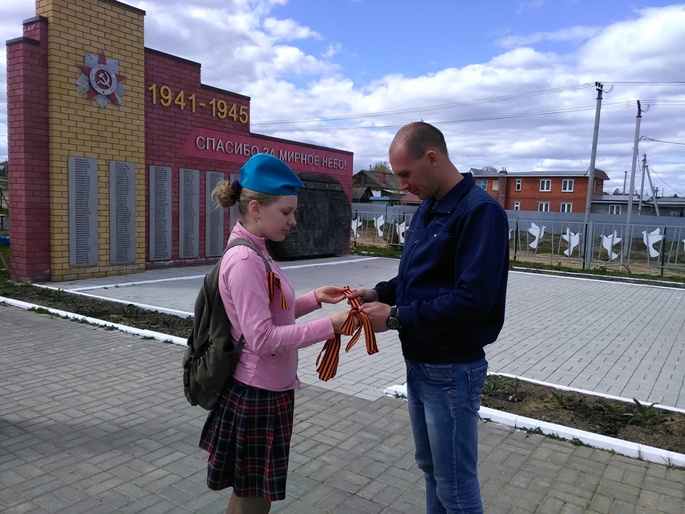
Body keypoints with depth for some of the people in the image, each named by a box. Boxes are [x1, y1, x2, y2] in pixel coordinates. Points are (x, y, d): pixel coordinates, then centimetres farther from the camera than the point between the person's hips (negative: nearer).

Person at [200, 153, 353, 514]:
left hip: (264, 389, 9)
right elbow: (263, 338, -27)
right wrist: (330, 325, -26)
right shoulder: (245, 261, -23)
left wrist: (315, 298, 2)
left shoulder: (254, 254, 7)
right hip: (258, 394, -9)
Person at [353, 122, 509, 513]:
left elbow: (472, 300, -26)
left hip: (452, 370, -9)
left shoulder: (481, 211, -19)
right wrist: (380, 293, -1)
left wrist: (396, 318, -22)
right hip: (418, 364, 9)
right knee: (431, 469, 23)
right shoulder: (427, 209, 10)